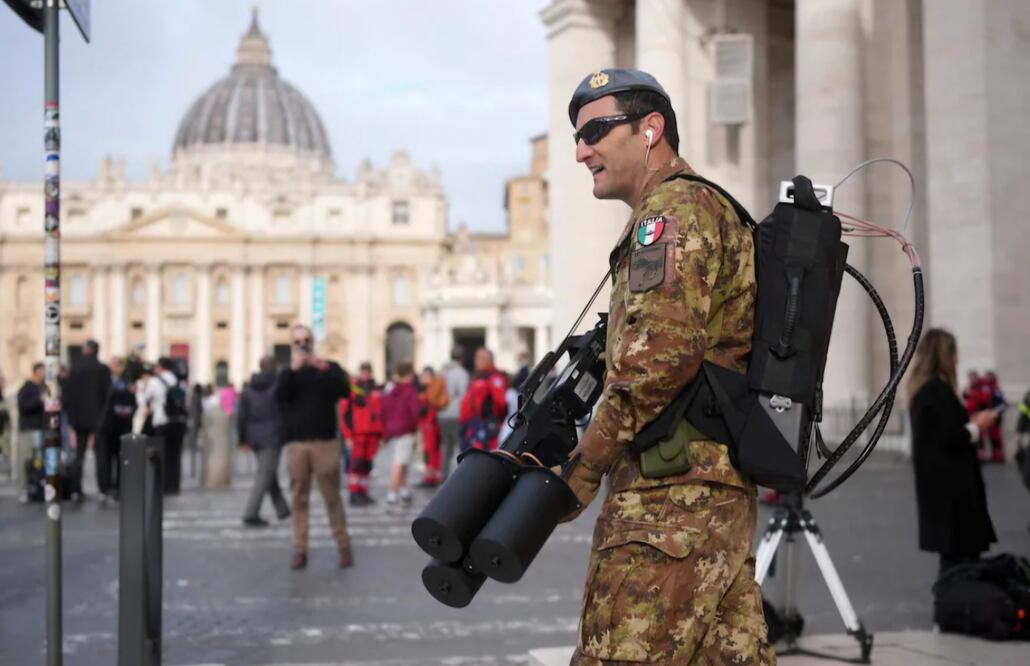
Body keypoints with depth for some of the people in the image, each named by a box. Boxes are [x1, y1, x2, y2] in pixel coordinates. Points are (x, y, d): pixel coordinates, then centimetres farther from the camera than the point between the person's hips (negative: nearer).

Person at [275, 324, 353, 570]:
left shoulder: (329, 368, 9)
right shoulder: (288, 372, 14)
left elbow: (345, 390, -10)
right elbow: (279, 396, -7)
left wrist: (325, 369, -23)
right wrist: (293, 369, -17)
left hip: (325, 441, -2)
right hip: (296, 443, 2)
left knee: (332, 496, -2)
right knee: (299, 498, 1)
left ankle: (344, 546, 3)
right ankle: (299, 550, 2)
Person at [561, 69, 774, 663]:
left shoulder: (674, 207, -6)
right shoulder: (718, 212, 26)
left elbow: (661, 351, -20)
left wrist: (585, 467, -11)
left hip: (671, 496, -11)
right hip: (725, 491, 11)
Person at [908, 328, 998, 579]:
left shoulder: (921, 388, 12)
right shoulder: (938, 389, -18)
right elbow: (950, 437, -23)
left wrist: (969, 424, 13)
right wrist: (977, 426, -7)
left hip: (937, 479, 10)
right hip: (950, 482, -10)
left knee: (955, 548, 13)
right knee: (959, 548, -4)